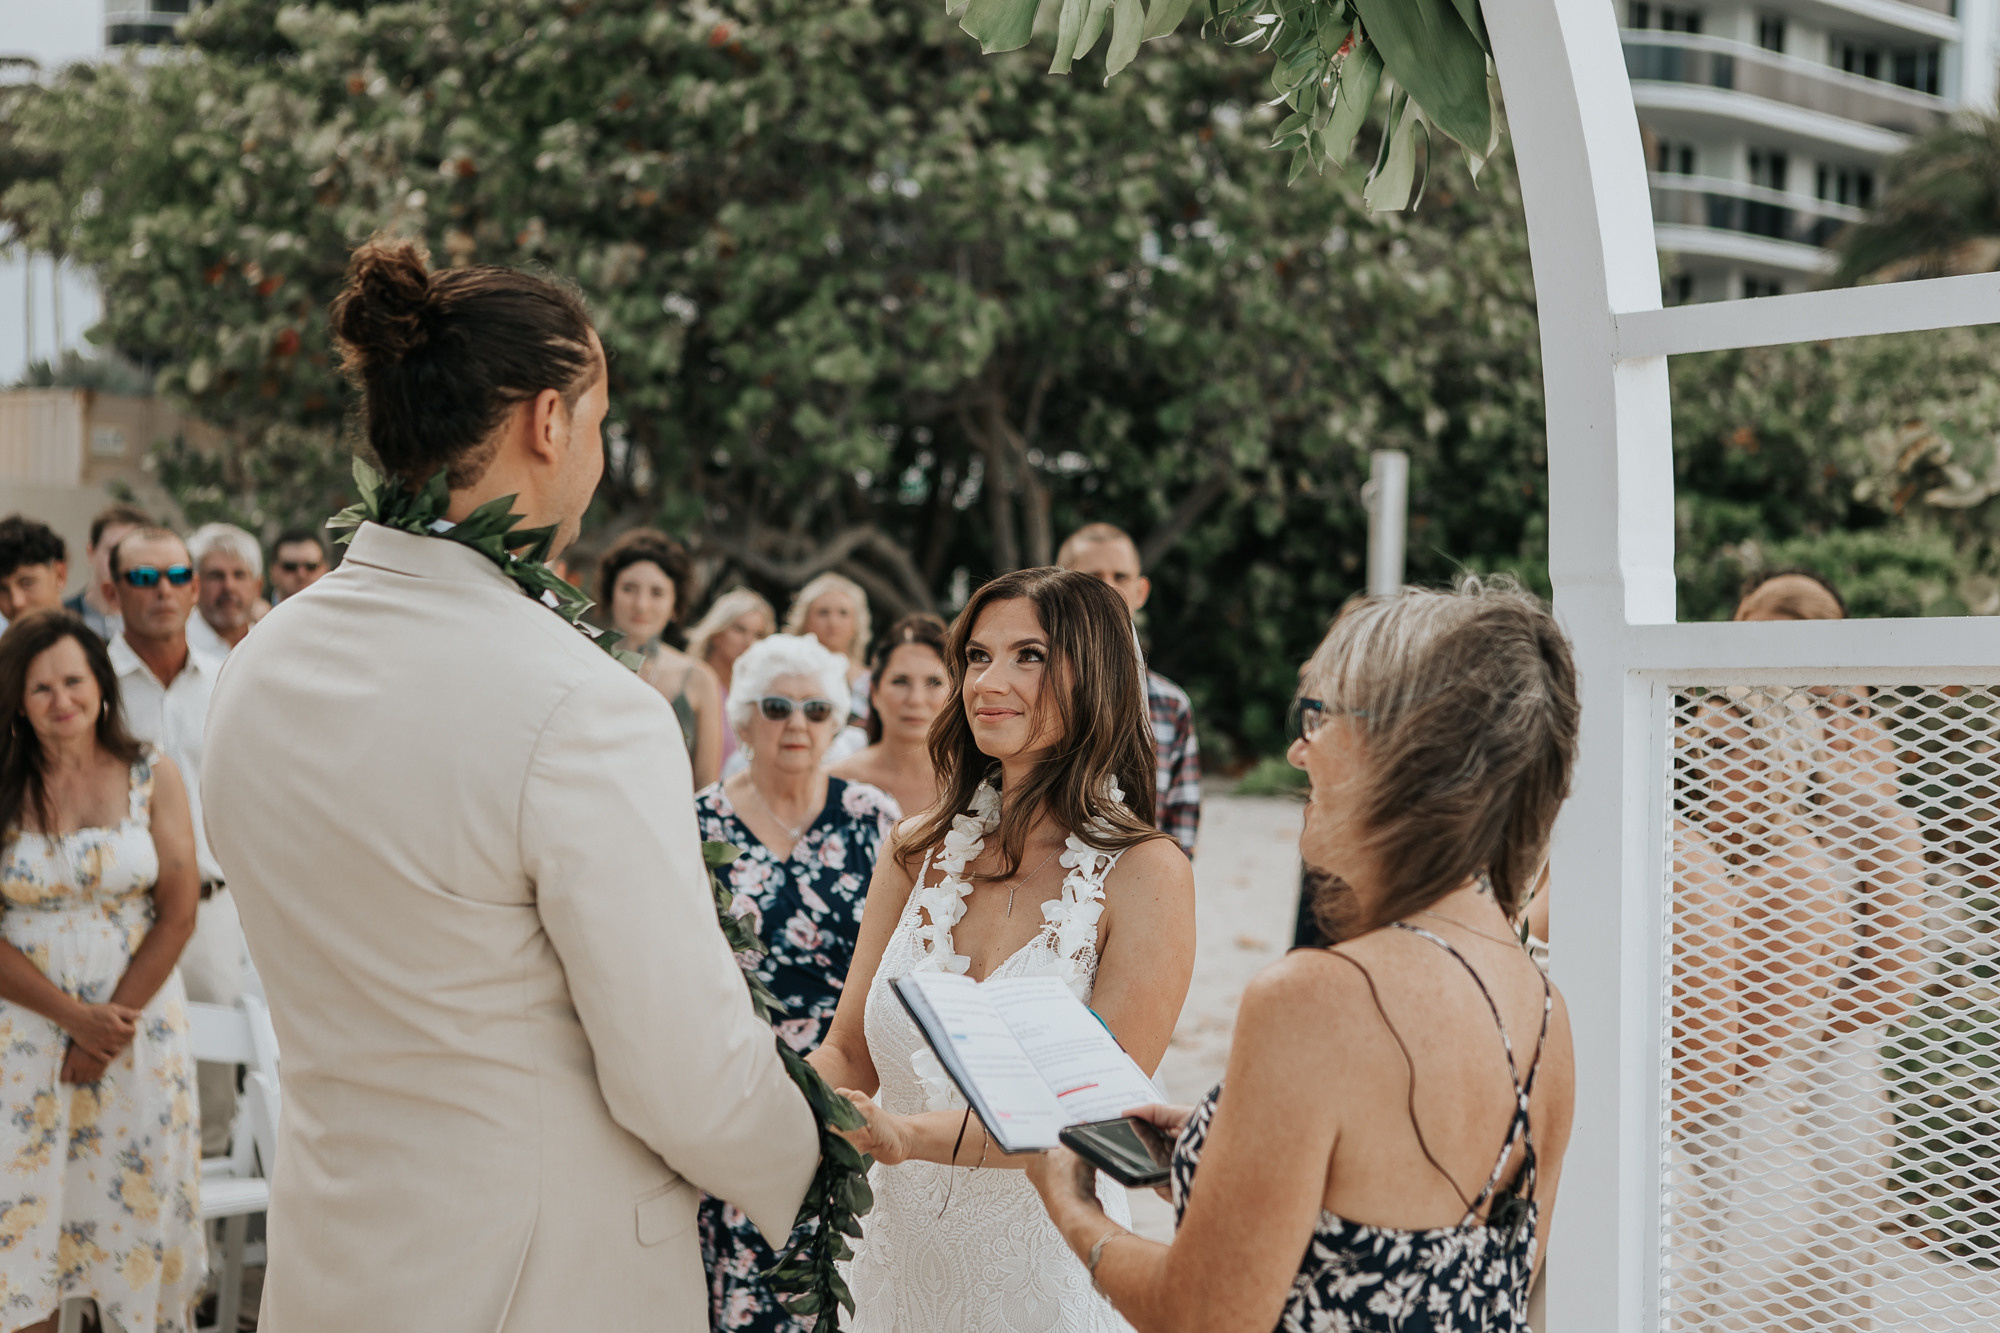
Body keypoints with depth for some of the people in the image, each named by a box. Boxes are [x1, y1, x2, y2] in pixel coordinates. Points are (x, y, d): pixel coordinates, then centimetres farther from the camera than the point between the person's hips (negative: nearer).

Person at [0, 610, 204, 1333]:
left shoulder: (153, 777, 1)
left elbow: (178, 916, -2)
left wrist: (111, 1021, -9)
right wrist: (74, 1016, -13)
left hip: (139, 1023, 0)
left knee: (139, 1205, 4)